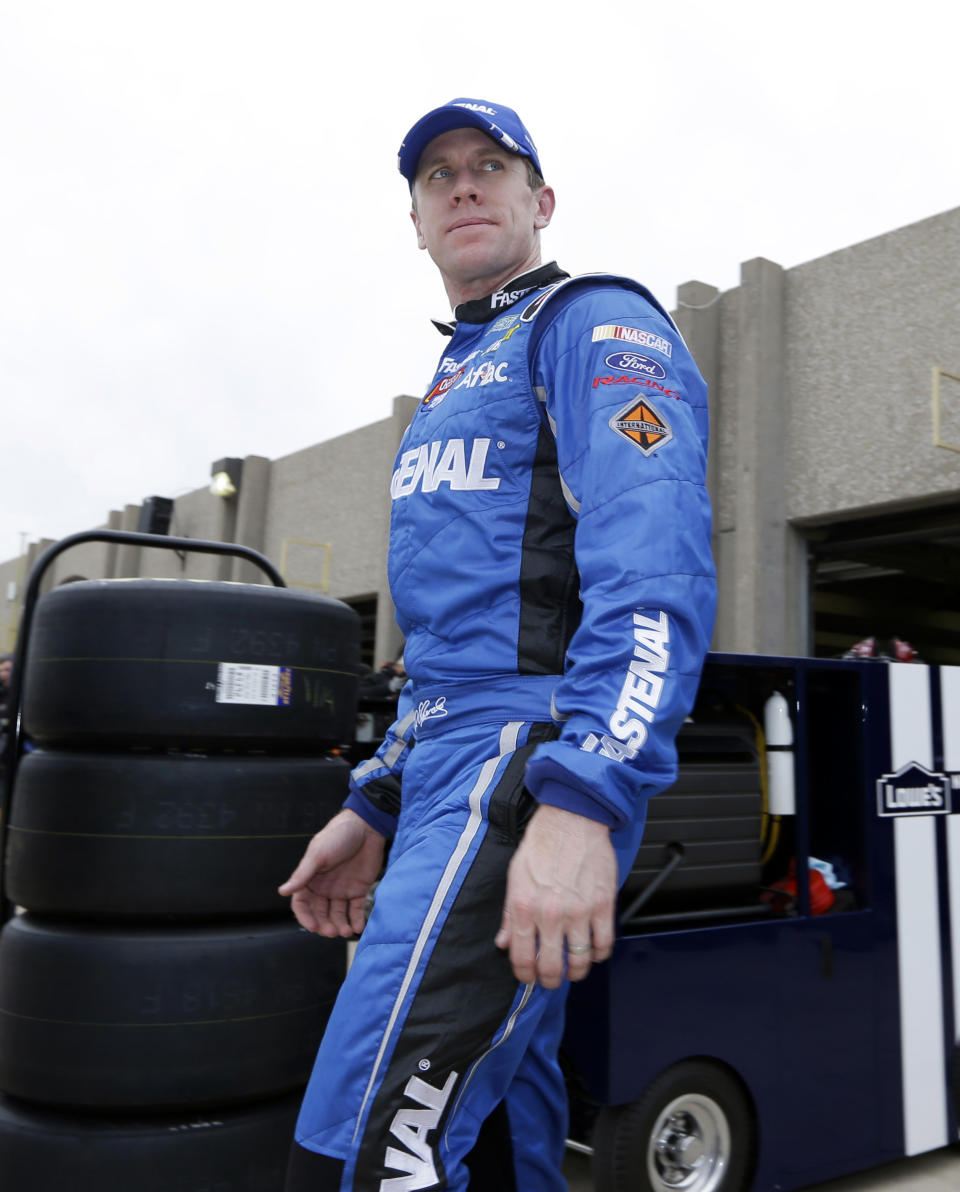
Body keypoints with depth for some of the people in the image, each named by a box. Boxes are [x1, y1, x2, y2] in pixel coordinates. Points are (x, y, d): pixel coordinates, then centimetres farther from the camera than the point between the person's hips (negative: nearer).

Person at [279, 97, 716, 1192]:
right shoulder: (457, 381, 26)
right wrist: (374, 808, 21)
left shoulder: (594, 324, -1)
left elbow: (654, 574, -18)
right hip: (453, 771, 9)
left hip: (534, 761, -9)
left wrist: (584, 802, -28)